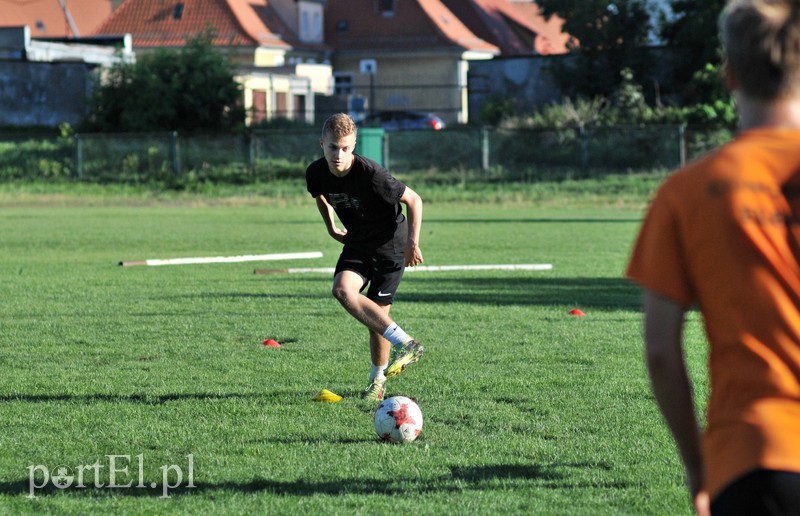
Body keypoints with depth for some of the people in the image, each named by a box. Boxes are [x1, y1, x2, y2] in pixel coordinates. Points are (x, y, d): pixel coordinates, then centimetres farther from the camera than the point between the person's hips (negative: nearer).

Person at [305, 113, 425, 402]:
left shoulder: (372, 175, -29)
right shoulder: (316, 173, -13)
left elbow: (414, 200, -15)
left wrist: (413, 243, -14)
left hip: (391, 243, -4)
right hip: (357, 243, 4)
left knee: (377, 312, -5)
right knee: (343, 290, -24)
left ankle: (377, 379, 16)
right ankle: (405, 344, -27)